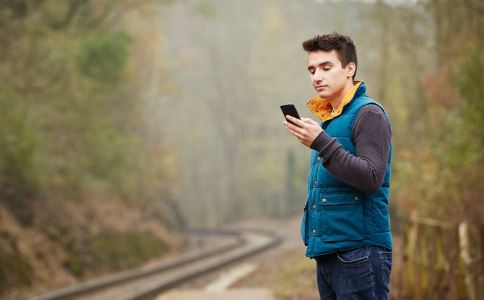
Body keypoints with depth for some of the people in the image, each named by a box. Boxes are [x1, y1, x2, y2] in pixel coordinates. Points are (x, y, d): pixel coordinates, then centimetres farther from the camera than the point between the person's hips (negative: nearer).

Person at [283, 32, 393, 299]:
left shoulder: (367, 113, -7)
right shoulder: (326, 118, 16)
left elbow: (372, 179, -18)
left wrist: (321, 143, -21)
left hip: (359, 252, -8)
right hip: (326, 253, 8)